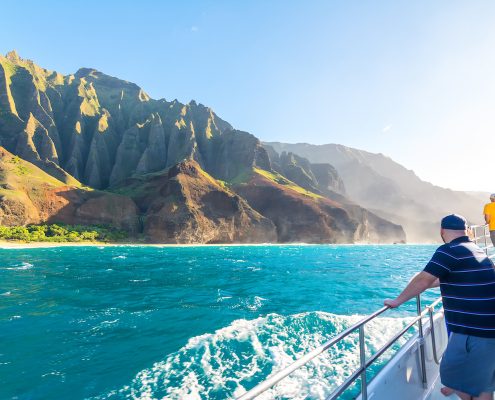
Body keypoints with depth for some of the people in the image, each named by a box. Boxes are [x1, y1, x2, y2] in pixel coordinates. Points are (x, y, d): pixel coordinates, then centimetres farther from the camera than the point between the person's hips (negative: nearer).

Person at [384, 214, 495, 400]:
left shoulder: (449, 250, -16)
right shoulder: (475, 249, 14)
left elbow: (423, 279, -19)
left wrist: (397, 301, -7)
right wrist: (424, 285, 37)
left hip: (474, 331, -9)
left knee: (452, 374, 10)